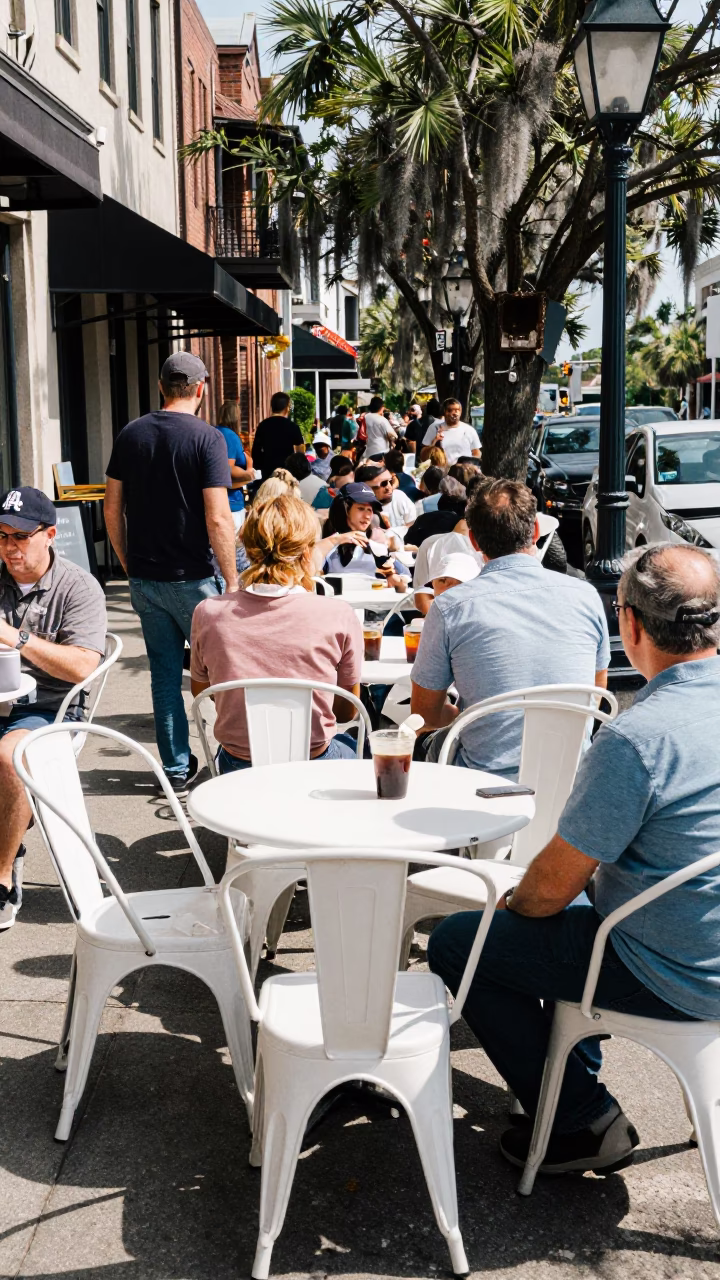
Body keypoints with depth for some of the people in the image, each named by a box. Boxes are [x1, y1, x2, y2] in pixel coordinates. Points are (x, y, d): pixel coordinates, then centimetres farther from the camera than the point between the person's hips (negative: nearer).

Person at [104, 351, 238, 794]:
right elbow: (218, 518, -18)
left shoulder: (131, 435, 4)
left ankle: (177, 769, 18)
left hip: (145, 579, 5)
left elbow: (112, 509, 6)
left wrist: (129, 563, 17)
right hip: (193, 577, -4)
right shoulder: (206, 437, -12)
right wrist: (232, 579, -10)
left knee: (165, 673, 11)